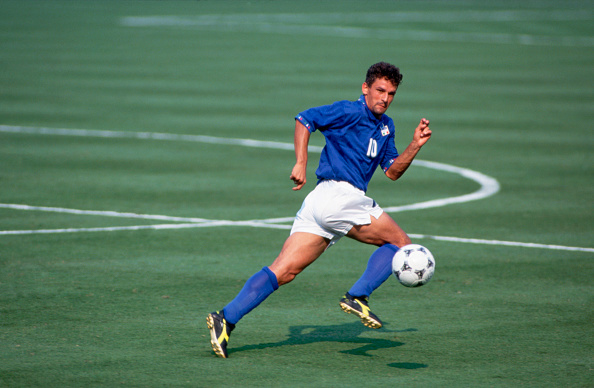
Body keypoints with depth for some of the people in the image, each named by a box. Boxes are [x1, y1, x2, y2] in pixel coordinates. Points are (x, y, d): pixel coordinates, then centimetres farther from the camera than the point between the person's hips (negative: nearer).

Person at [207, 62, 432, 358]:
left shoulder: (385, 126, 26)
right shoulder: (351, 112, -2)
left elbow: (392, 171, 25)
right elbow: (304, 119, -6)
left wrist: (415, 145, 11)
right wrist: (300, 164, -14)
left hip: (318, 201, 8)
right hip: (340, 193, -8)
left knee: (284, 271, -4)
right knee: (400, 242, 3)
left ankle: (227, 318, -14)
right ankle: (357, 296, -6)